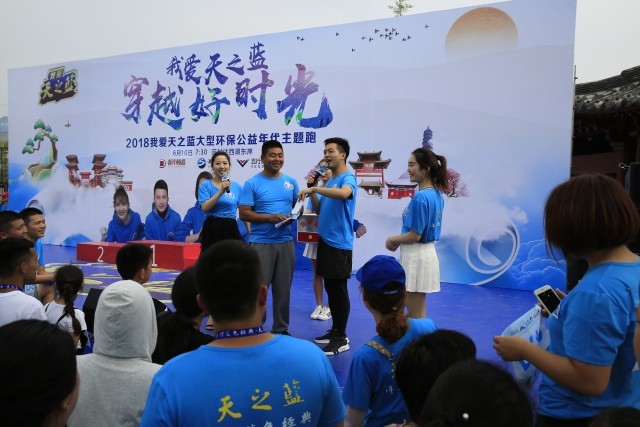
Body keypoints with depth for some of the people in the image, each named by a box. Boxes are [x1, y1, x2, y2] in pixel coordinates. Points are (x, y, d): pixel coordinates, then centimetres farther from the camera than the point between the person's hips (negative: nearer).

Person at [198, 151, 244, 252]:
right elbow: (205, 207, -12)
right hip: (212, 228, -2)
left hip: (231, 228, 2)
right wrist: (221, 191, -19)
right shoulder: (205, 186, 2)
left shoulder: (237, 187, 9)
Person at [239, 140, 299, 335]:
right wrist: (270, 218, -18)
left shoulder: (291, 182, 9)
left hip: (286, 242, 4)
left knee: (283, 289, 11)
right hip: (260, 243, -4)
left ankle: (281, 329, 25)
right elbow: (244, 213, -8)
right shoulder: (252, 183, -3)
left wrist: (293, 216, -6)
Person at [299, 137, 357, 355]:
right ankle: (335, 330, 27)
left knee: (339, 290, -1)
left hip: (339, 244, -9)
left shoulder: (348, 178, -11)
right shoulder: (329, 181, 16)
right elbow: (320, 211, 17)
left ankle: (341, 338, 9)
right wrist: (312, 190, 4)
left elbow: (343, 193, -35)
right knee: (330, 288, 14)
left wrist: (315, 188, -30)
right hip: (325, 241, 9)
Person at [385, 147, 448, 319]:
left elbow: (414, 236, -20)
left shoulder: (420, 197, -21)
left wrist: (392, 239, -3)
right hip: (427, 252, 10)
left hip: (416, 256, -9)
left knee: (415, 315, 3)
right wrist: (399, 240, 8)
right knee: (417, 312, 20)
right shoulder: (437, 194, 7)